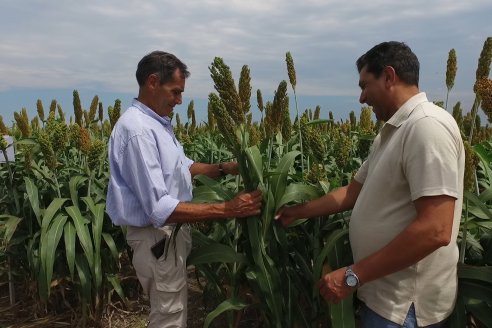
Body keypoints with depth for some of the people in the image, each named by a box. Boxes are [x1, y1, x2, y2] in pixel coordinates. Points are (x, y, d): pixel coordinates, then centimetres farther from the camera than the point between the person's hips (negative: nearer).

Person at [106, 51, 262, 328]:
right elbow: (159, 208, -31)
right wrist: (227, 210, -31)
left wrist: (224, 168, -1)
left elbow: (181, 166, 15)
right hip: (157, 237, -10)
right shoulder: (137, 130, -26)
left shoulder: (157, 123, 6)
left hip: (172, 231, 10)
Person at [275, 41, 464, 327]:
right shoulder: (392, 133, 9)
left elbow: (435, 231, -29)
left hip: (405, 304, -8)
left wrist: (353, 275, -24)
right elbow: (353, 192, 13)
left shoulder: (428, 126, -22)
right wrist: (297, 212, 15)